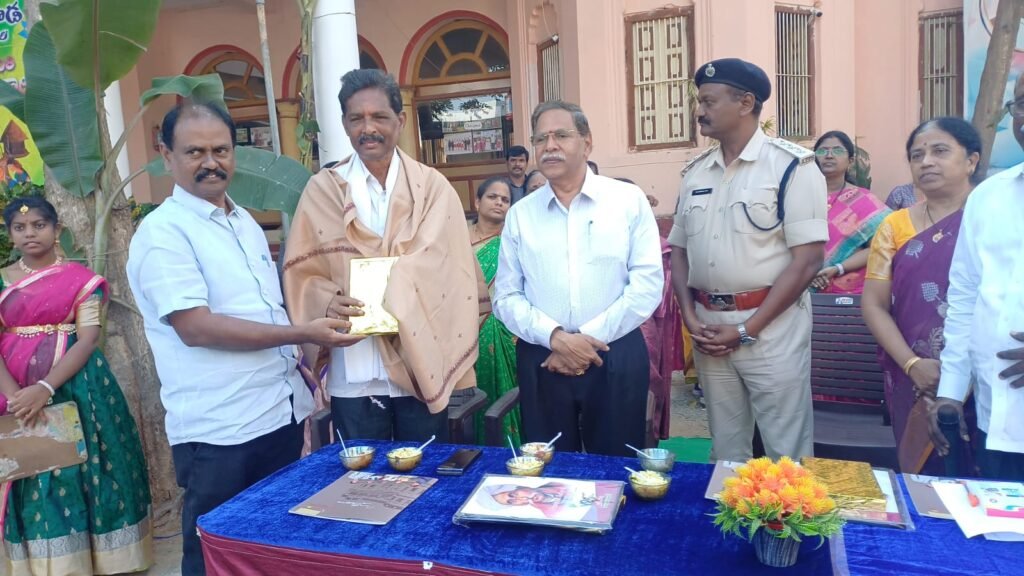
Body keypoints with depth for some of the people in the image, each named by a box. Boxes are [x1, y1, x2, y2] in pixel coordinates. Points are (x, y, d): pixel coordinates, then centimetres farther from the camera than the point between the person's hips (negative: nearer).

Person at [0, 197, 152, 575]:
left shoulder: (80, 278, 0)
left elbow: (88, 339, -9)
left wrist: (45, 388, -21)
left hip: (74, 387, -2)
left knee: (82, 471, 1)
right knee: (33, 479, 5)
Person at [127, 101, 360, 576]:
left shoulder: (245, 222, 12)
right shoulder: (162, 232, -12)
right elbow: (197, 327, -21)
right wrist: (303, 334, -21)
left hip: (283, 413, 7)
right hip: (220, 432, -7)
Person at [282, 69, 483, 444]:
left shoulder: (433, 187, 2)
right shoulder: (322, 190, 4)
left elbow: (447, 269, -6)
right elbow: (301, 272, 4)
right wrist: (328, 301, -18)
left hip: (422, 368, 0)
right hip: (353, 376, 1)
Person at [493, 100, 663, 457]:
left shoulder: (629, 201, 0)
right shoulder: (519, 214, 6)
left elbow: (648, 284, -6)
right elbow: (506, 297, 2)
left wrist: (589, 337, -12)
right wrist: (556, 337, -13)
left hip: (615, 358, -1)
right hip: (541, 360, 2)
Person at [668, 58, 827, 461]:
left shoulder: (791, 165, -9)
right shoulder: (696, 172, 9)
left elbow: (809, 258, -14)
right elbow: (678, 249, 13)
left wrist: (747, 329, -14)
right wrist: (690, 316, -2)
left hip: (771, 327, -5)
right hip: (708, 328, 5)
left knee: (786, 454, 5)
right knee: (725, 450, 17)